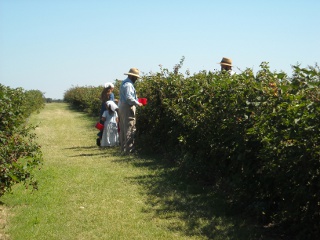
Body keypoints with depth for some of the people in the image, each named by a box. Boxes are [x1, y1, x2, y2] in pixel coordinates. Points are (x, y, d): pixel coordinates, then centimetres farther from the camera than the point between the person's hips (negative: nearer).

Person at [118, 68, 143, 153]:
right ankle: (129, 149, -9)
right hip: (128, 107, -11)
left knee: (123, 129, 14)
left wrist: (136, 101, 18)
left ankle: (123, 147, 20)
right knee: (129, 129, -9)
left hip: (122, 107, 11)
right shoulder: (128, 85, -16)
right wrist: (137, 103, -15)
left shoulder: (124, 83, 17)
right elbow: (129, 98, -25)